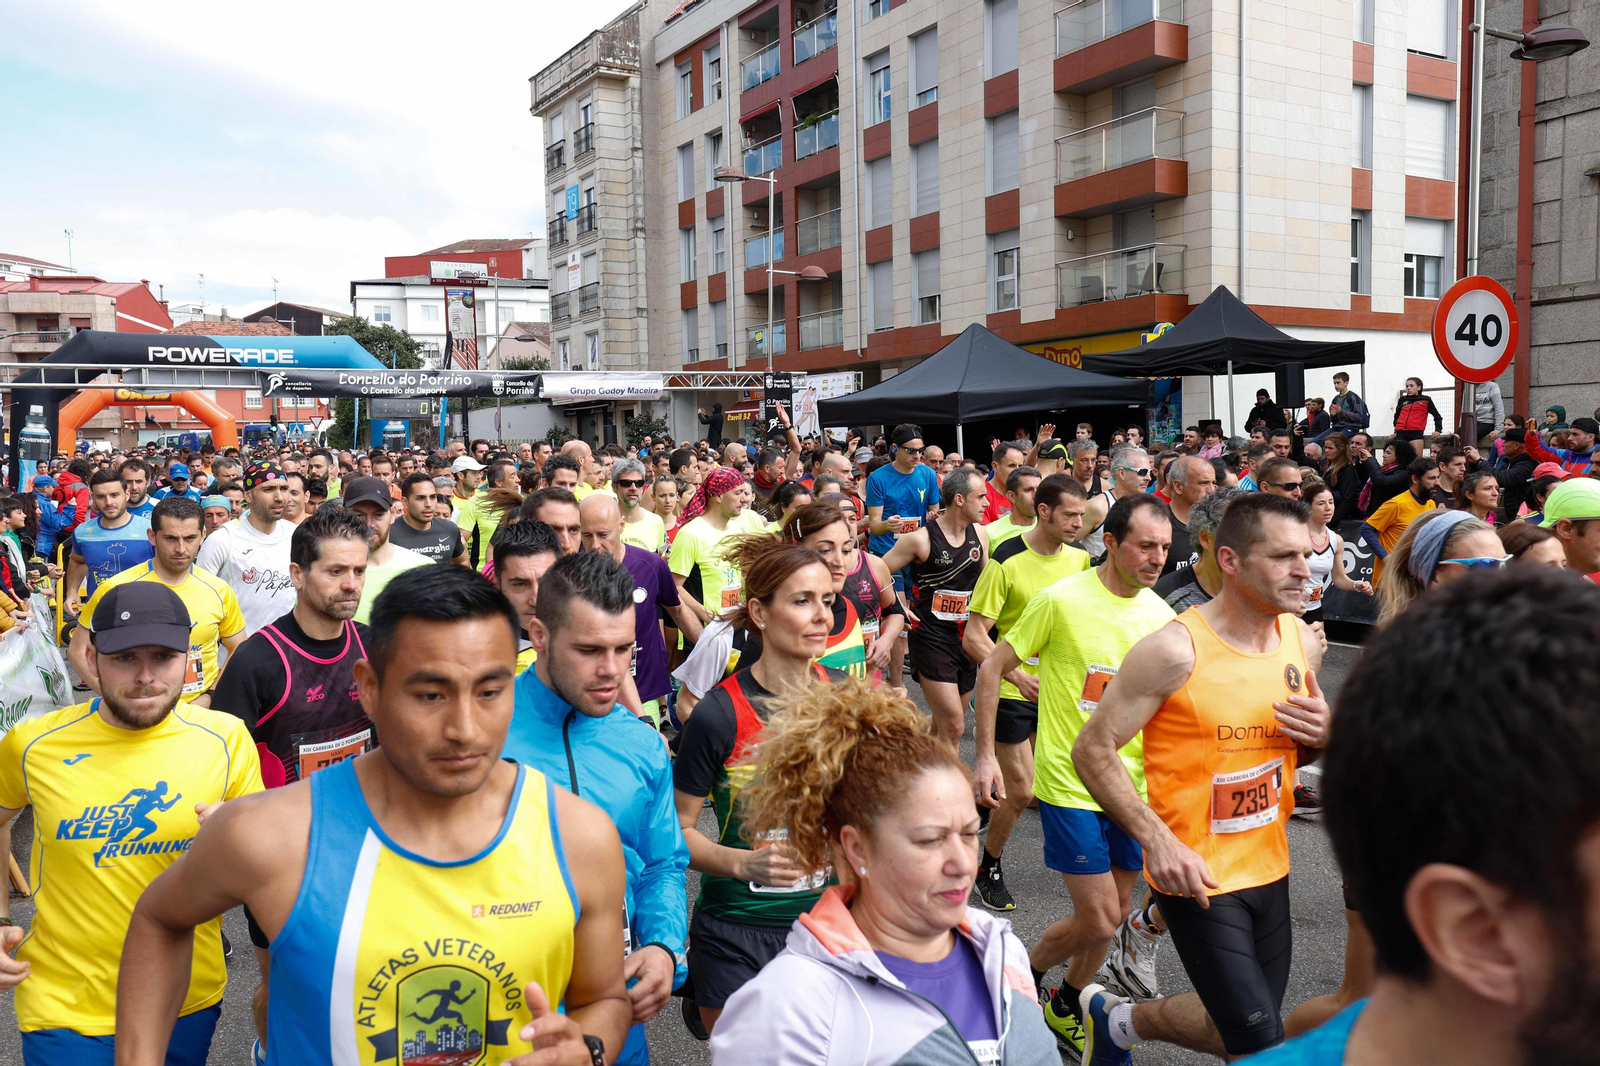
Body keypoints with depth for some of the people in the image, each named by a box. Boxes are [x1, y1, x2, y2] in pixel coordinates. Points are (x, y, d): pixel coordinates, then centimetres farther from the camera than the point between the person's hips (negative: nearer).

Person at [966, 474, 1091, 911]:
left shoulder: (1080, 559, 1)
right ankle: (988, 866, 24)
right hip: (1014, 692, -5)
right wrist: (1018, 675, -23)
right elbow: (973, 637, -15)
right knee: (1021, 793, 1)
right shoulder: (1006, 562, -16)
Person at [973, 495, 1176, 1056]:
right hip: (1070, 783, -5)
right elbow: (992, 667, -6)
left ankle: (1064, 1006, 40)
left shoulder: (1160, 614, 2)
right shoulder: (1062, 600, -14)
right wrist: (986, 755, -8)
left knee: (1114, 913, 15)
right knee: (1099, 923, -5)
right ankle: (1024, 973, 25)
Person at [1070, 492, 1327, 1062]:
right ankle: (1116, 1018, 20)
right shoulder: (1176, 648, -20)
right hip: (1196, 873, -7)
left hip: (1268, 866, 7)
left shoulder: (1302, 639, 0)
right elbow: (1093, 749, -17)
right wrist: (1158, 840, -25)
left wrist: (1323, 734, -8)